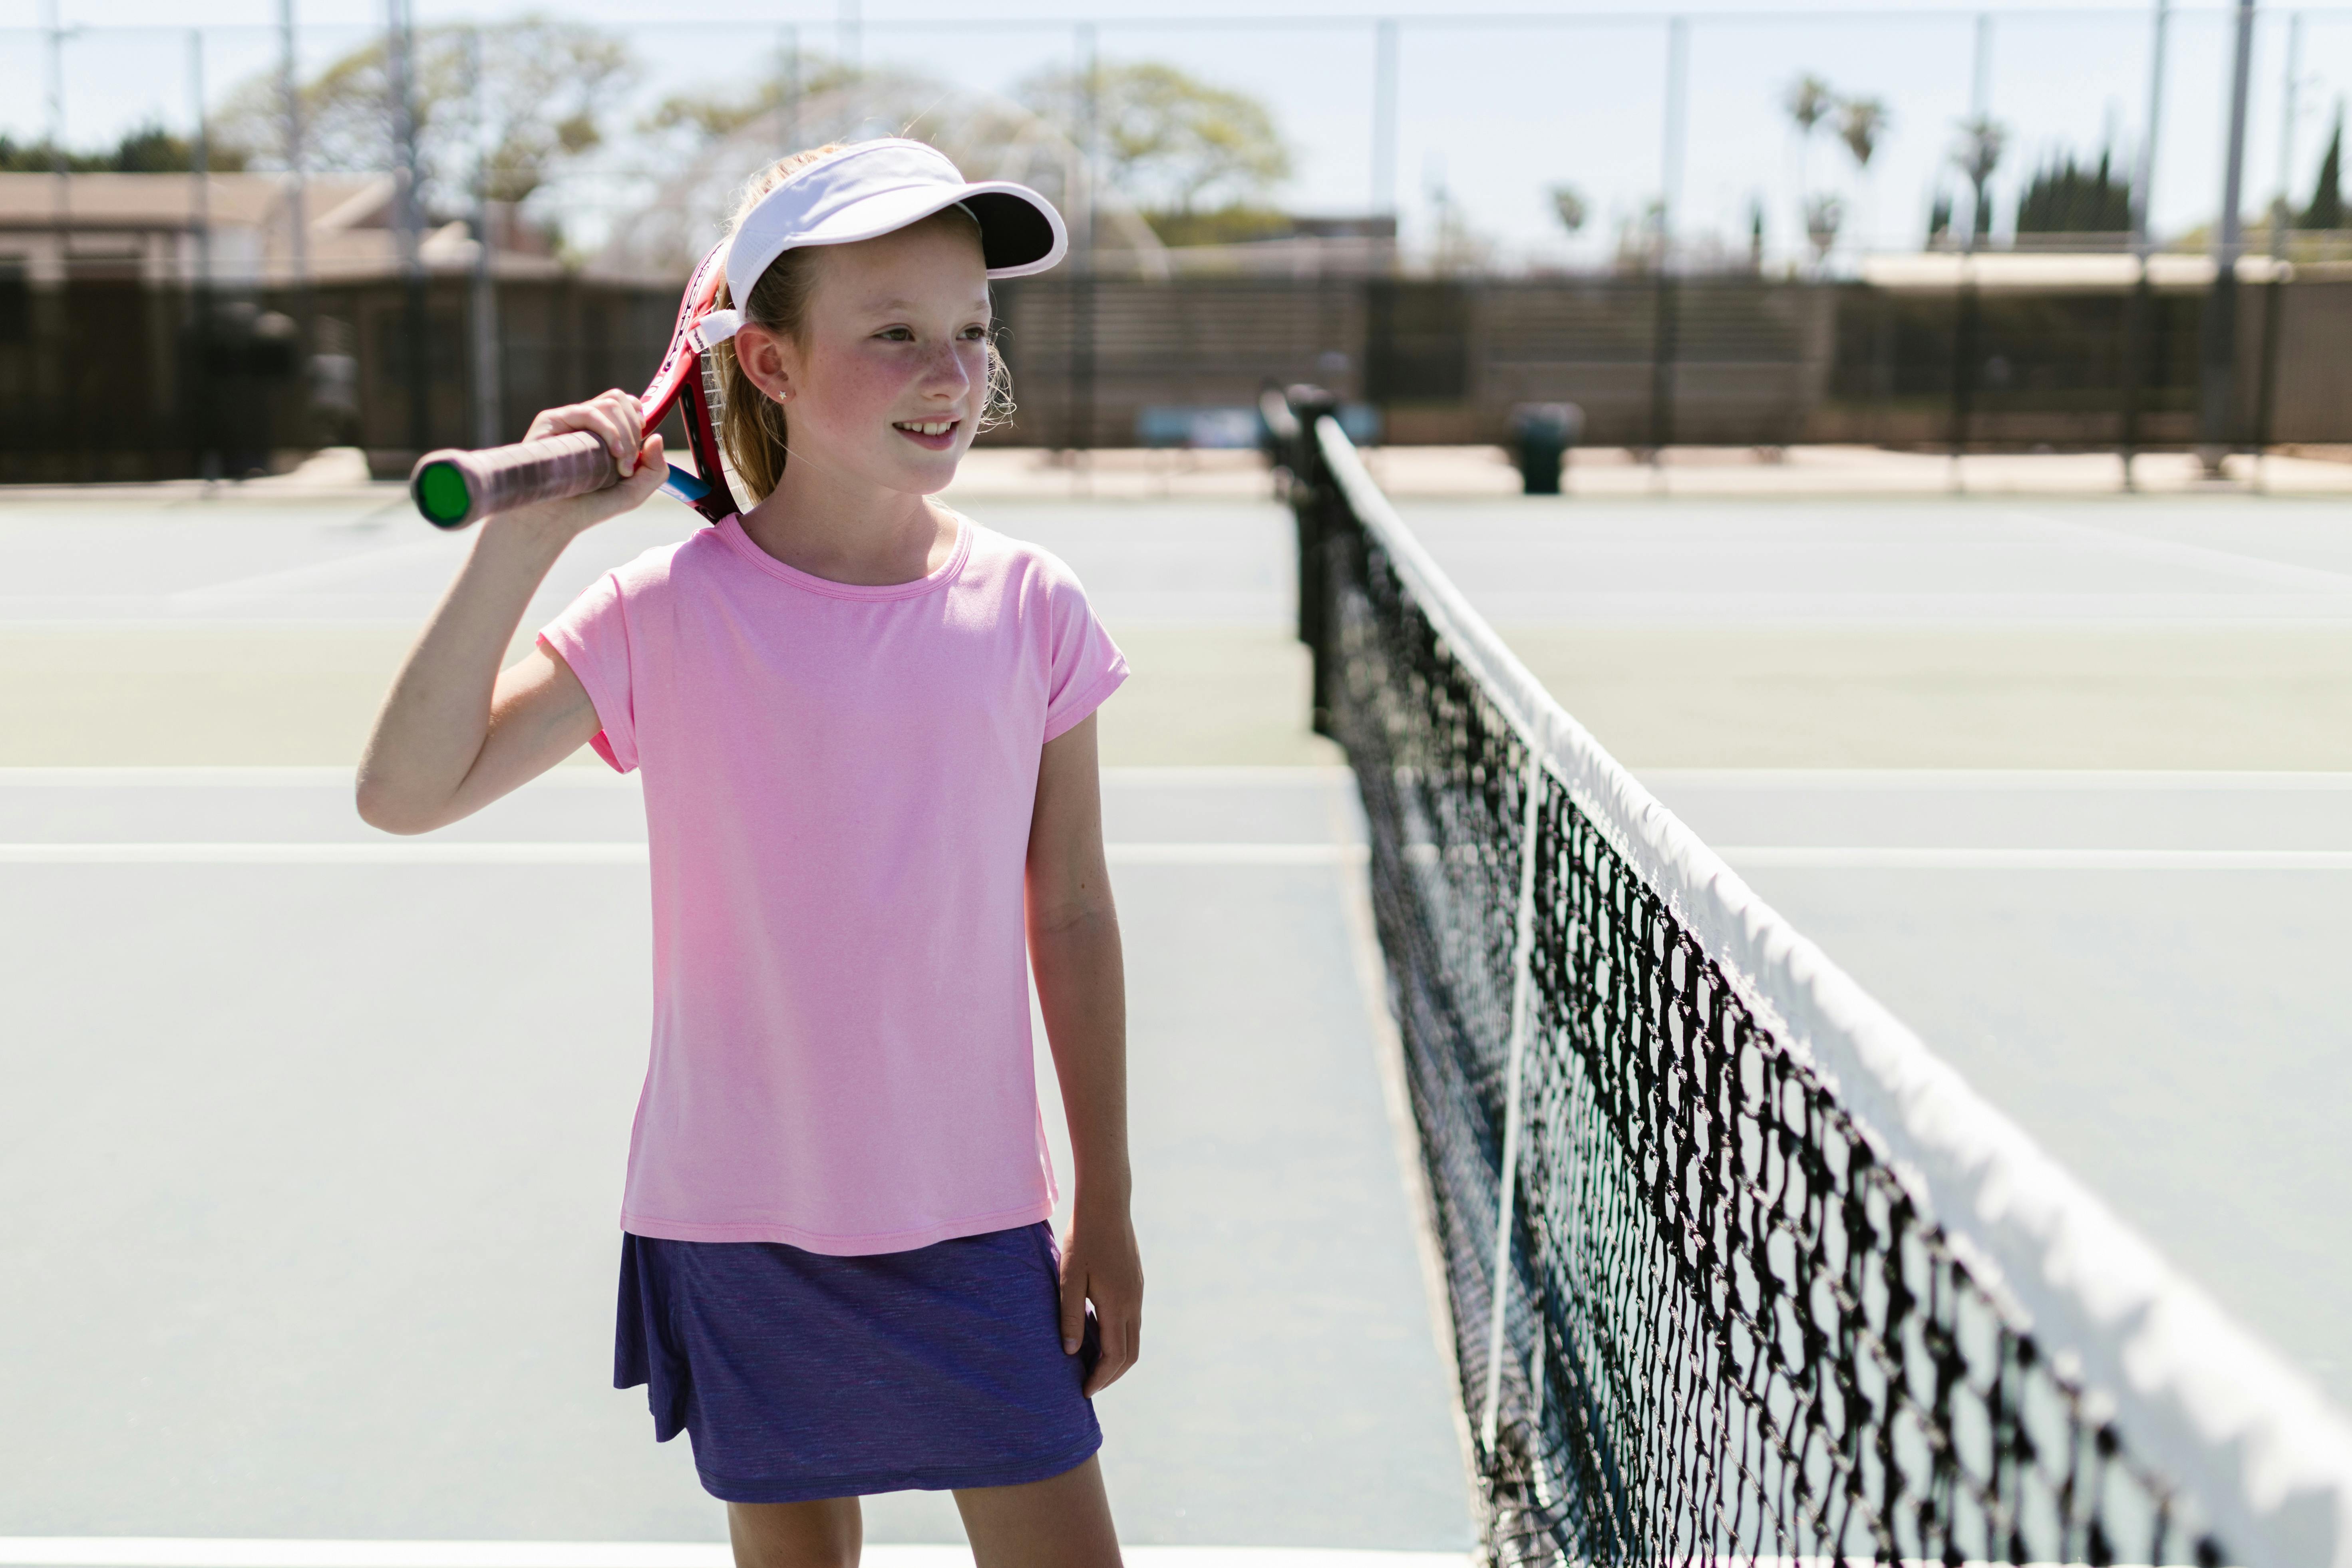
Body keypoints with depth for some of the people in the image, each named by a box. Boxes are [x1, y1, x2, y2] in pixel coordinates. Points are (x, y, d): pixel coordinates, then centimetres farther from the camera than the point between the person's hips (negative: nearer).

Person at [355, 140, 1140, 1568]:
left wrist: (1106, 1208, 4)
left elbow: (1074, 922, 1)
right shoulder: (671, 613, -9)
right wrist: (525, 541, -22)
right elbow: (406, 793, -14)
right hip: (740, 1224, 0)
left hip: (975, 1222, 1)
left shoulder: (1030, 608, -5)